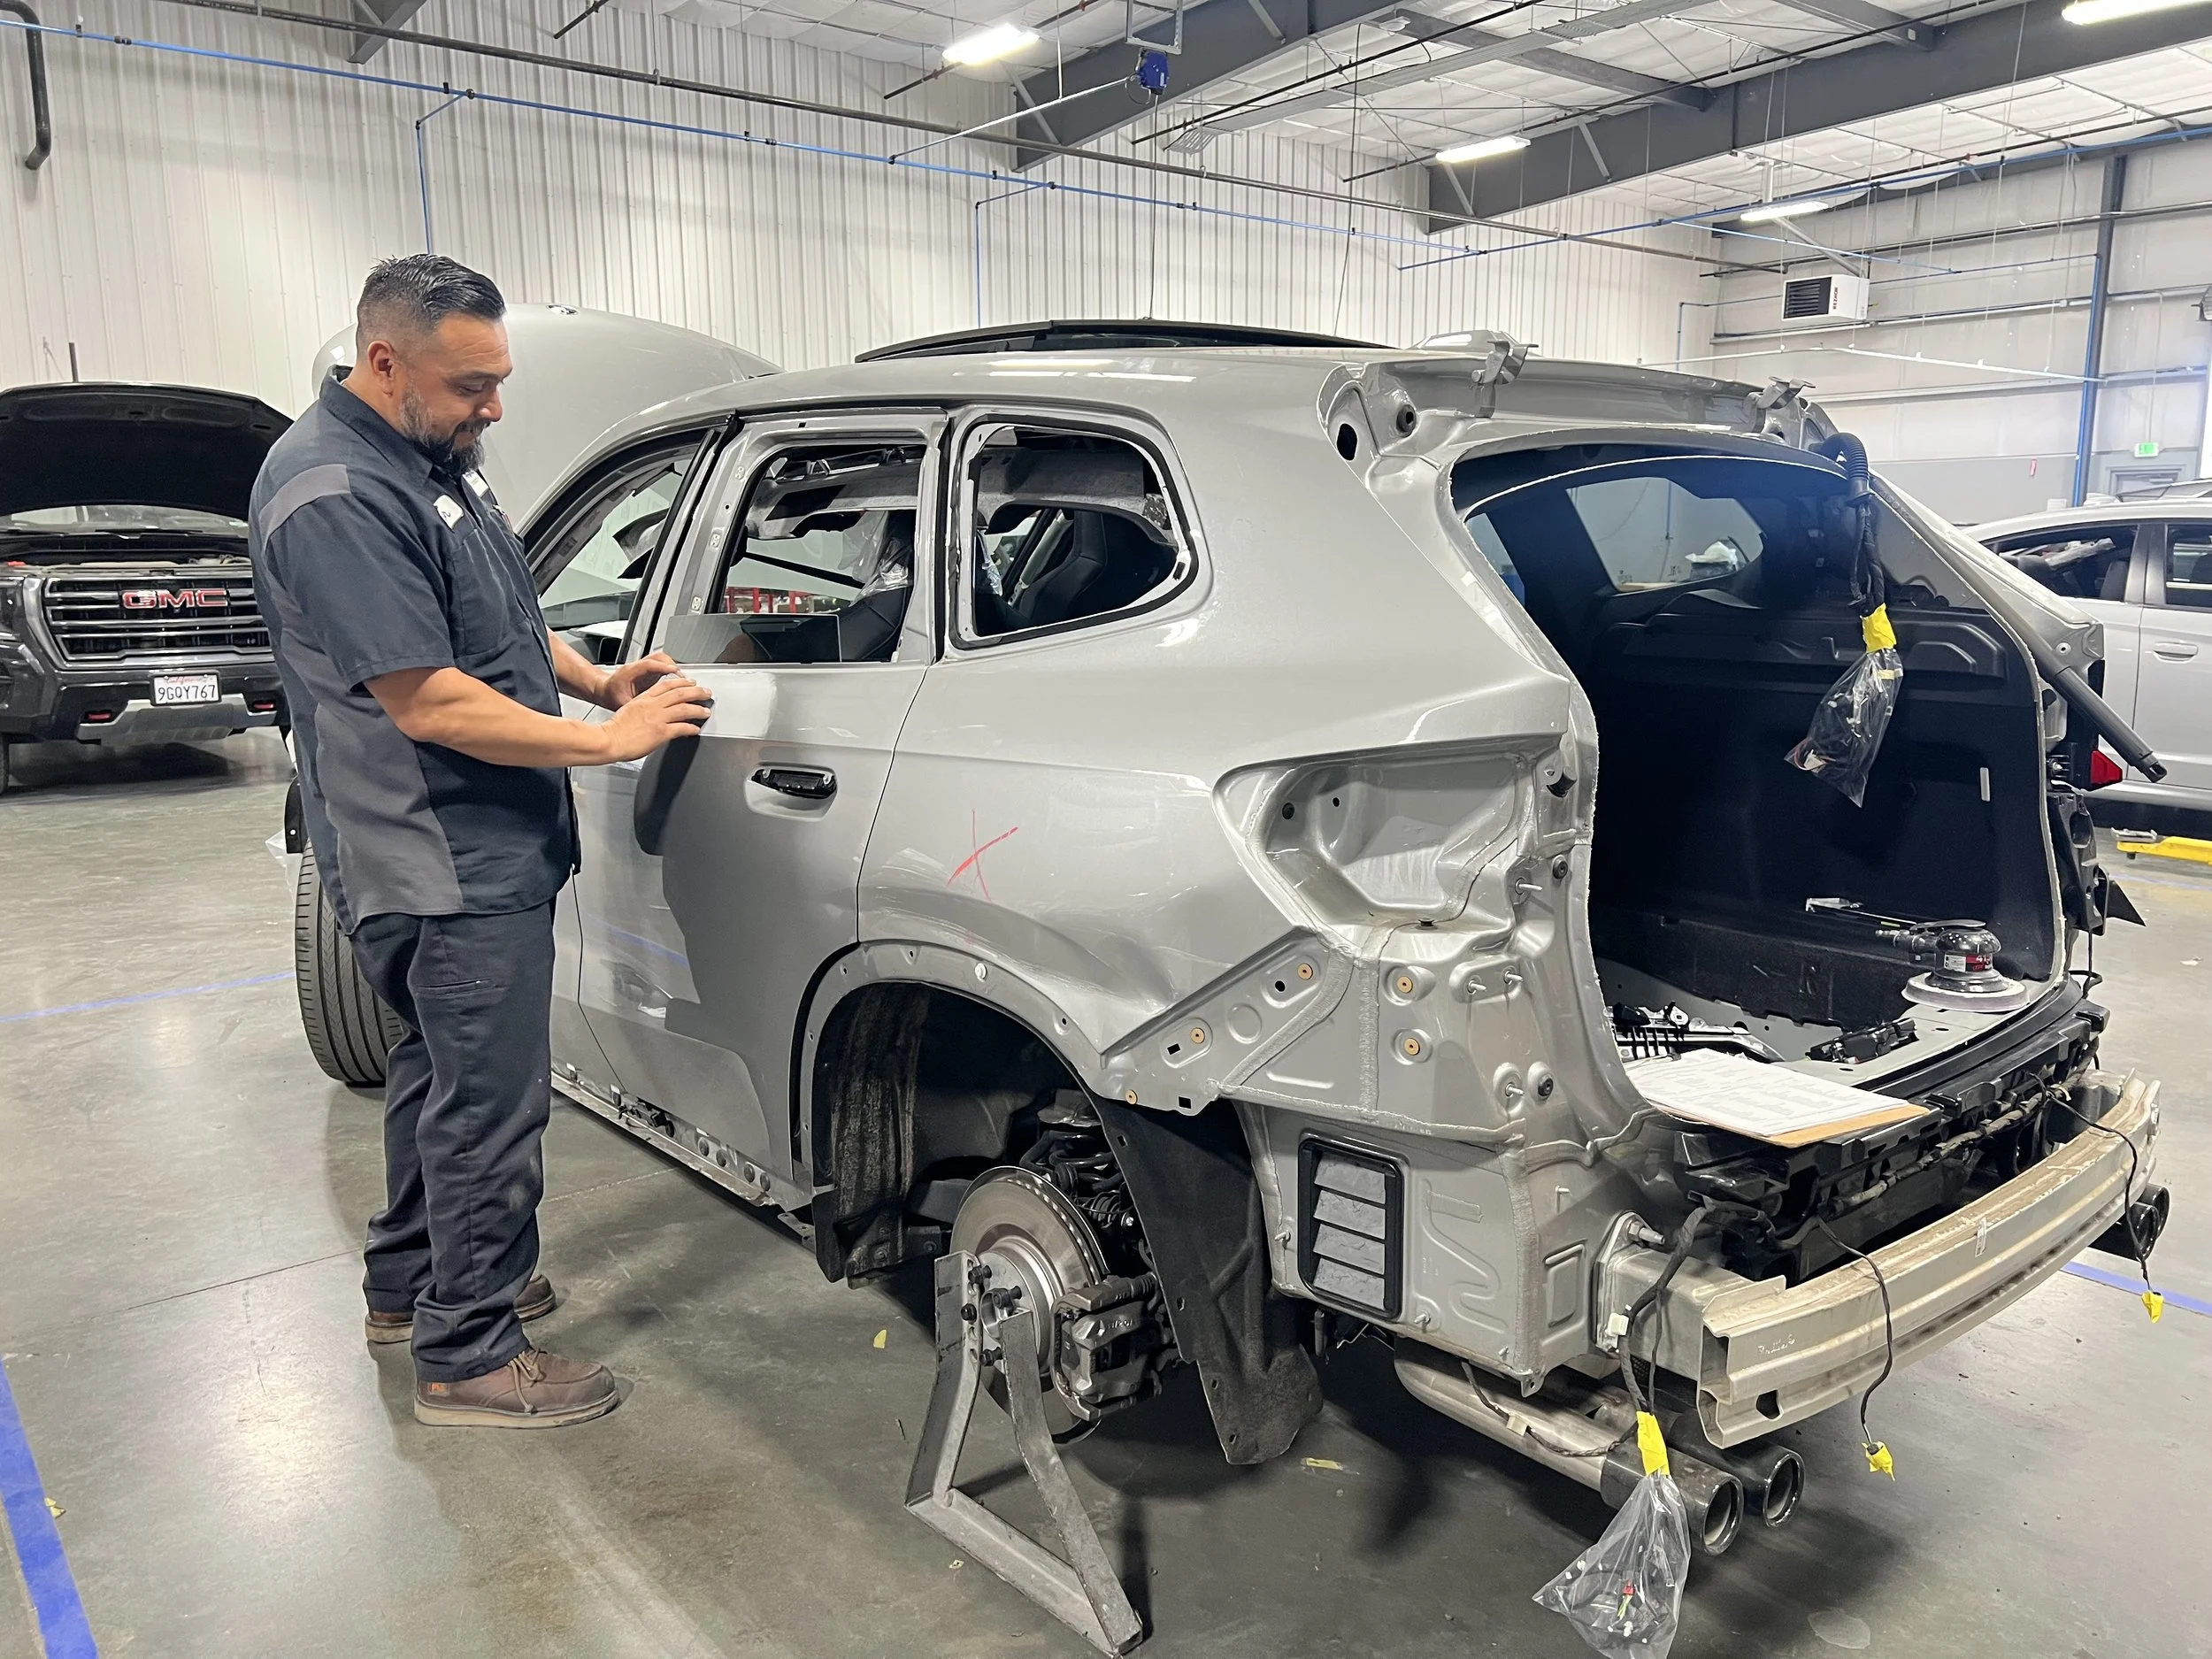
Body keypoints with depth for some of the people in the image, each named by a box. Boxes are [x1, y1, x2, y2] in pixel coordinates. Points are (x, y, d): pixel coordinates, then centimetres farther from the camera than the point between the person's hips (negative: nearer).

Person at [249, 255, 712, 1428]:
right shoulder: (337, 496, -22)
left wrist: (598, 681, 3)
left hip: (474, 852, 11)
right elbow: (428, 703, -25)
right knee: (489, 1105, -1)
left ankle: (412, 1284, 40)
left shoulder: (431, 459, 10)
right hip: (449, 868, -11)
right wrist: (609, 739, -21)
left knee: (441, 1070, 22)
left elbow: (497, 621, 20)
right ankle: (467, 1357, 14)